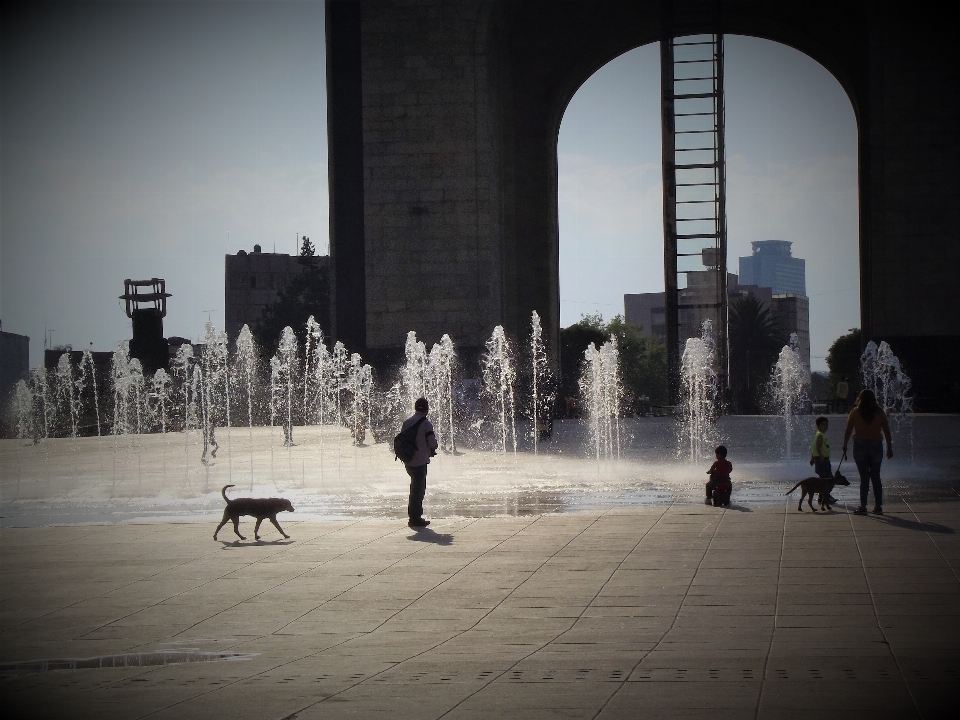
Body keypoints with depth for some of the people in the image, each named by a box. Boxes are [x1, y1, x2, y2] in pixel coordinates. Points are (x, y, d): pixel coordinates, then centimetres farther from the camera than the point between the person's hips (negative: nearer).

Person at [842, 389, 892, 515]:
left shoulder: (855, 413, -1)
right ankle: (878, 506, 9)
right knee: (876, 477, 10)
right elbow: (887, 432, 2)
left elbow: (848, 431, -2)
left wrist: (845, 445, 7)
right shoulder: (880, 413, 3)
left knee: (864, 477, 1)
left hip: (860, 446, -1)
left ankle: (863, 506, -4)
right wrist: (889, 448, 7)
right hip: (876, 446, 2)